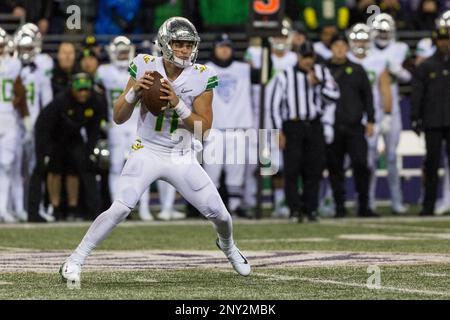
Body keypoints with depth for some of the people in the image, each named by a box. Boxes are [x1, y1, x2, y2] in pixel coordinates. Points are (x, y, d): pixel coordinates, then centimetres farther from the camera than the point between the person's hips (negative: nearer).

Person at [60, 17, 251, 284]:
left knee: (219, 214, 4)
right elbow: (119, 118, -8)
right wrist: (134, 91, -26)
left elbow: (204, 127, -14)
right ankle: (74, 261, -12)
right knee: (121, 208, -23)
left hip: (182, 158, 2)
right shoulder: (145, 67, -11)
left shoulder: (202, 77, -10)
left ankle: (227, 245, 41)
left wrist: (177, 104, -28)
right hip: (147, 152, -2)